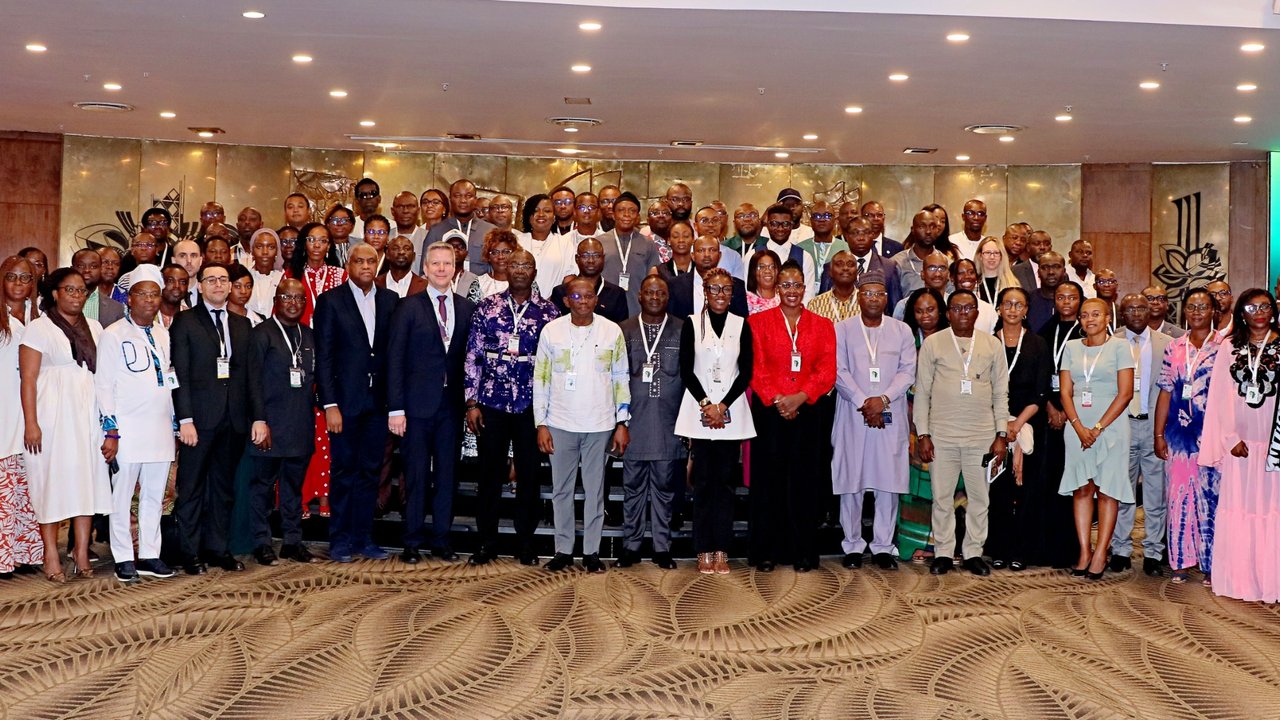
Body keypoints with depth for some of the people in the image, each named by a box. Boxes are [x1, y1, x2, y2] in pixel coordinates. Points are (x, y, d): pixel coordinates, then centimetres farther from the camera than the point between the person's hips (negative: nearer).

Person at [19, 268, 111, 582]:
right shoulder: (39, 327, -1)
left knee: (86, 477, 4)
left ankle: (81, 552, 11)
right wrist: (31, 423, -14)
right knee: (52, 478, -1)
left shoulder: (94, 327, 14)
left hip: (88, 413, 5)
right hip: (53, 413, -4)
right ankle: (51, 556, 6)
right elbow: (28, 379, -6)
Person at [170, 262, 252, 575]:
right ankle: (190, 552, 10)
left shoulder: (242, 325, 14)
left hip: (233, 418, 4)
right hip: (200, 417, -4)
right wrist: (185, 419, -12)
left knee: (223, 486, 11)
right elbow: (180, 374, -5)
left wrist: (250, 416, 5)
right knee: (191, 487, 2)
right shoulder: (185, 322, 1)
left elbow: (247, 373, 12)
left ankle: (218, 548, 19)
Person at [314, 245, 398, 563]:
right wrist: (329, 404, -11)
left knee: (370, 471, 9)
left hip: (378, 400, 3)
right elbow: (323, 356, -5)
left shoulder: (390, 300, 9)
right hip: (345, 399, -3)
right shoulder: (331, 301, -1)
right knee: (343, 471, 3)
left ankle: (364, 537, 18)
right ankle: (340, 540, 12)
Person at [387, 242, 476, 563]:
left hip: (452, 404, 3)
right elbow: (395, 359, -4)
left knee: (446, 475, 8)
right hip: (418, 403, -2)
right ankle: (412, 542, 14)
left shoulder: (468, 309, 7)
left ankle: (441, 539, 19)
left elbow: (471, 358, 8)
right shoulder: (408, 307, 0)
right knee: (417, 476, 4)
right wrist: (396, 408, -9)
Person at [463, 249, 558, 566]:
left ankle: (526, 543, 18)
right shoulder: (486, 307, 3)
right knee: (490, 473, 5)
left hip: (531, 405, 0)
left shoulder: (548, 311, 3)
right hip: (492, 403, 0)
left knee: (529, 475, 6)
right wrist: (471, 402, -2)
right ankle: (486, 542, 16)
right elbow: (473, 356, 3)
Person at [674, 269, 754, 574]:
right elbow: (686, 370, 0)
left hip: (731, 410, 1)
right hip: (699, 408, -1)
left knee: (725, 480, 1)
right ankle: (704, 551, 4)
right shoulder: (691, 324, 4)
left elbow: (746, 371, 3)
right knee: (703, 480, -1)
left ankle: (721, 550, 6)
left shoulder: (741, 325, 7)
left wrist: (723, 405, -8)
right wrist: (706, 404, -10)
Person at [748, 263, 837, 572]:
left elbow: (827, 372, 2)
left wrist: (800, 397, -12)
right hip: (768, 412, -1)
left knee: (804, 481, 2)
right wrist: (776, 400, -13)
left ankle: (803, 553, 10)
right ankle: (766, 552, 8)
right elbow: (756, 368, 0)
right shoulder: (758, 322, 7)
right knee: (768, 479, 1)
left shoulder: (822, 325, 10)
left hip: (807, 412, 1)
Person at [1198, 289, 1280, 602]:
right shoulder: (1229, 349, 7)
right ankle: (1239, 580, 10)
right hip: (1239, 443, 1)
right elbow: (1220, 397, 4)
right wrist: (1230, 439, -5)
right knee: (1238, 509, 4)